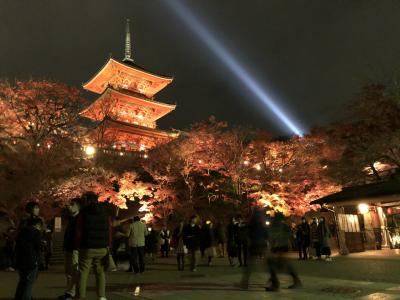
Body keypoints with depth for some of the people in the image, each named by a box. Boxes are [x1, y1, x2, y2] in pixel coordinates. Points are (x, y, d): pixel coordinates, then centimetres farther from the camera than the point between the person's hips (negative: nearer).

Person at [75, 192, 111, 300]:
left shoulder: (83, 213, -3)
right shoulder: (105, 213, 6)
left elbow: (78, 232, -3)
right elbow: (110, 231, 4)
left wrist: (78, 246, 7)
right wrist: (108, 246, 9)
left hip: (87, 248, -2)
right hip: (102, 248, 3)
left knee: (83, 273, 5)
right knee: (100, 272, 9)